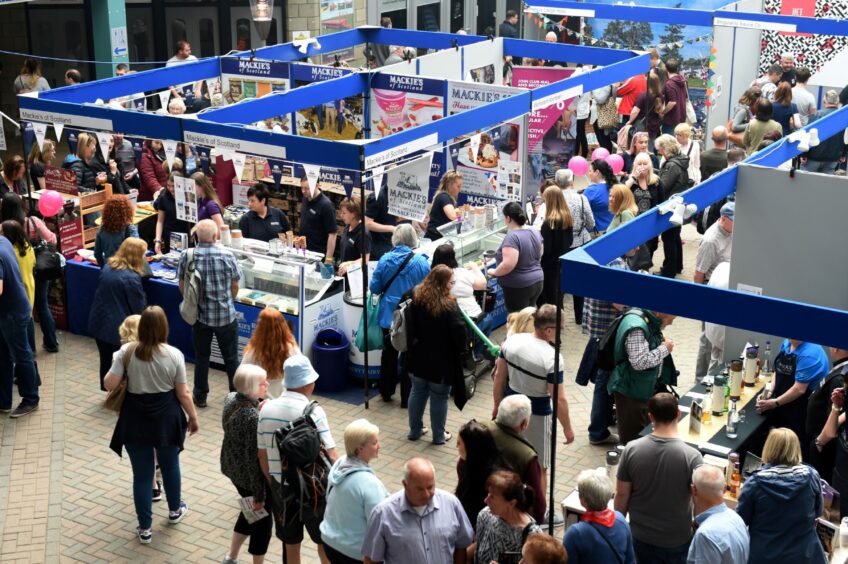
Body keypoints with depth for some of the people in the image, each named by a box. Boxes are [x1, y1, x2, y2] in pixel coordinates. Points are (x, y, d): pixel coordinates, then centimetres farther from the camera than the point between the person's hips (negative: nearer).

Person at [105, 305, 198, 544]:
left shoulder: (126, 352, -13)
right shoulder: (174, 355, -13)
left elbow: (109, 384, -10)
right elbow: (183, 394, -8)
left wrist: (115, 364, 9)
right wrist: (193, 417, 7)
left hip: (135, 421, 0)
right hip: (166, 419, 0)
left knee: (142, 474, 10)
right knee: (170, 465, 24)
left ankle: (145, 528, 19)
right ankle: (175, 510, 45)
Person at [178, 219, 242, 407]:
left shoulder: (187, 256, -10)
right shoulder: (227, 256, -14)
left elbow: (182, 287, -1)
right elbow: (235, 287, -3)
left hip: (199, 315, 1)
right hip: (226, 315, -1)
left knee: (201, 356, 16)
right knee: (231, 357, 12)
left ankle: (200, 396, 24)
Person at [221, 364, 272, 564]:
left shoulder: (230, 399, -7)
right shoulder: (254, 417, -31)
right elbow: (254, 459, -26)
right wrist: (260, 495, -18)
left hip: (232, 467, 9)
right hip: (249, 475, -9)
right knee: (262, 518, 12)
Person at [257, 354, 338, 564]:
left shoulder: (266, 409, -3)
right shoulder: (313, 411, -17)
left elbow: (262, 455, 6)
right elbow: (330, 456, -18)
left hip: (281, 487, 4)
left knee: (290, 544, 16)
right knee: (324, 540, 16)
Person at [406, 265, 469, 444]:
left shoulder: (416, 297, -4)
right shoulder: (449, 305, -23)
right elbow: (459, 332, -21)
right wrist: (463, 347, -2)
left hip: (418, 356, 5)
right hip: (441, 360, -5)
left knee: (417, 392, 19)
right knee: (439, 397, 9)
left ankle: (414, 430, 30)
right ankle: (439, 436, 22)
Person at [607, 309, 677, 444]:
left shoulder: (648, 321, 4)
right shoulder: (636, 328, -27)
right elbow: (639, 362, -32)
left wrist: (662, 344, 2)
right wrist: (664, 349, -21)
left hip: (643, 388, 10)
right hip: (631, 392, -10)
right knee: (633, 437, 0)